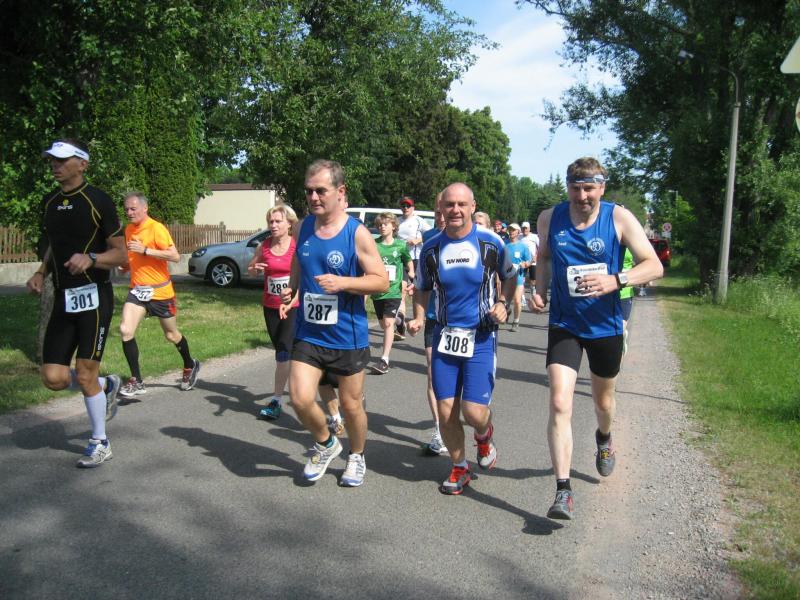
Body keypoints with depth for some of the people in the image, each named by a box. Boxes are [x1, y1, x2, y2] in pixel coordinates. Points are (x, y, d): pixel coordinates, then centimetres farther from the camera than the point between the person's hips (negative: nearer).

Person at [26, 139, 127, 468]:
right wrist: (41, 273, 7)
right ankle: (106, 386, 30)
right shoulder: (49, 202, 12)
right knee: (53, 377, 0)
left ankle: (100, 443, 16)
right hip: (63, 299, 6)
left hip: (93, 296, -6)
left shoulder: (97, 200, -8)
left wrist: (90, 259, -26)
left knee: (85, 375, -4)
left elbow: (121, 254, -8)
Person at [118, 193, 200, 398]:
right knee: (125, 330, -14)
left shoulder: (156, 228, -14)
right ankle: (136, 382, -6)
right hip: (137, 290, 5)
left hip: (160, 291, -5)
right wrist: (127, 264, 4)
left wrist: (145, 250, -27)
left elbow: (175, 256, -23)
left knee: (172, 335, 11)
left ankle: (190, 366, 39)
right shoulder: (129, 229, 8)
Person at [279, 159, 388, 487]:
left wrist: (342, 282, -25)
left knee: (351, 404, 11)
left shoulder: (357, 233, -12)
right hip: (308, 333, 4)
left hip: (347, 336, -3)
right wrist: (291, 289, 0)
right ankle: (326, 444, 24)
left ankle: (357, 456, 38)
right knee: (300, 399, -7)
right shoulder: (304, 226, 2)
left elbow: (382, 281, -11)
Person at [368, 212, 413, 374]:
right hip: (377, 290, 3)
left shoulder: (401, 245, 0)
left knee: (388, 323, -14)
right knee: (383, 324, 13)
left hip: (393, 290, -3)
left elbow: (409, 262, 16)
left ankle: (384, 360, -17)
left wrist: (412, 278, 8)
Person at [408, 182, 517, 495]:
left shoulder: (490, 242, -5)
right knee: (446, 411, 2)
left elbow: (510, 276, 11)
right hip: (444, 336, 3)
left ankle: (484, 435, 28)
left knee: (474, 412, -10)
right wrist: (418, 318, -2)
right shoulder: (431, 248, 1)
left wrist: (502, 303, -6)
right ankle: (459, 468, 27)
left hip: (482, 337, -2)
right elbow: (422, 289, 14)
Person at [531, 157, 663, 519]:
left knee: (603, 401, 21)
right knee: (559, 403, -16)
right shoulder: (549, 219, -5)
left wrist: (615, 280, -31)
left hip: (606, 326, 0)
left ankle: (604, 439, 57)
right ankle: (563, 491, -10)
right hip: (564, 325, 0)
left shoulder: (619, 218, -11)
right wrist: (540, 290, -3)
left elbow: (654, 266, -13)